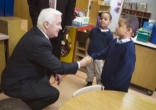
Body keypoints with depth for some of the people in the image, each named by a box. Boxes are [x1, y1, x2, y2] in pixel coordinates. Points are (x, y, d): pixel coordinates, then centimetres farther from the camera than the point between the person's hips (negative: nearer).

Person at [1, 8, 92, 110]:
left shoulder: (35, 33, -2)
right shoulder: (39, 42, -31)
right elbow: (58, 67, -23)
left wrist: (55, 71, 7)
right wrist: (80, 64, -10)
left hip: (19, 76, 9)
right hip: (16, 84, -9)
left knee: (49, 68, 18)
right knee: (54, 94, -13)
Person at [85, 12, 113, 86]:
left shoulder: (109, 34, -12)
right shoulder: (94, 30, -3)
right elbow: (89, 40, 7)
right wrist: (86, 51, 6)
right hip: (90, 55, 4)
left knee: (99, 73, 8)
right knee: (89, 71, 20)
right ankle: (89, 82, 41)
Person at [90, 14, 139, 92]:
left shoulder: (129, 48, -24)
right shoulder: (115, 41, 1)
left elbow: (127, 70, -24)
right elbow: (105, 52, 16)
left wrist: (113, 84, -20)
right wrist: (93, 56, 3)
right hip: (106, 80, 8)